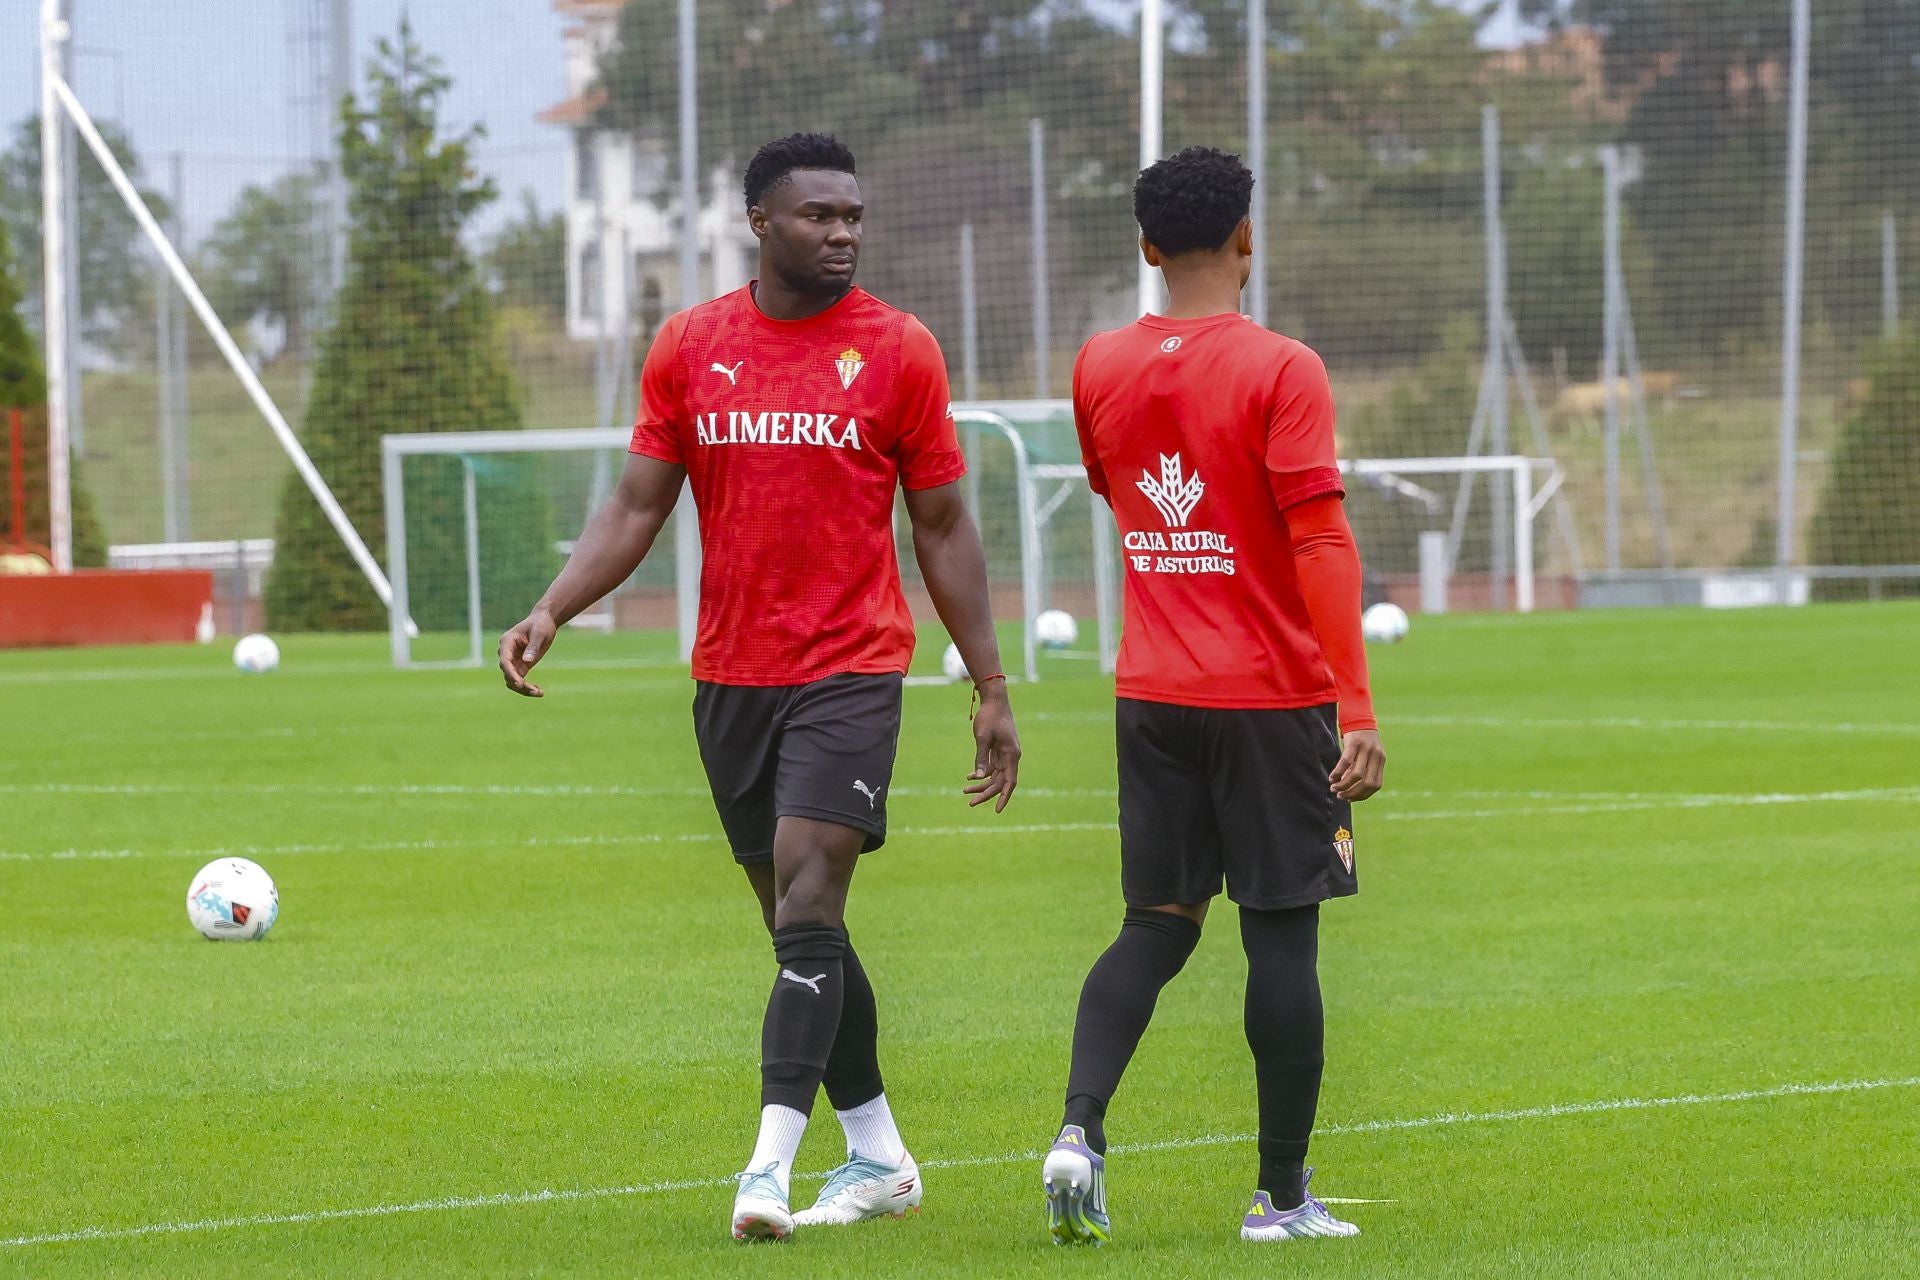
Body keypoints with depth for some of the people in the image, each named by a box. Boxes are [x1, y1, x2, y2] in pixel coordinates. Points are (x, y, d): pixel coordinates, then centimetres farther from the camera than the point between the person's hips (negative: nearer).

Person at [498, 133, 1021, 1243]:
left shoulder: (898, 349, -1)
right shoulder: (691, 347, 6)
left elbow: (945, 529, 3)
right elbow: (637, 507, 8)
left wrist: (992, 690, 2)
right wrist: (551, 612, -7)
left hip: (851, 670, -4)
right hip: (730, 674, 4)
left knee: (807, 909, -15)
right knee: (797, 921, 10)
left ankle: (769, 1169, -18)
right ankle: (879, 1158, 22)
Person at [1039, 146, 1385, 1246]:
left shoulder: (1101, 367, 5)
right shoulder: (1281, 371, -12)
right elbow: (1321, 540, -18)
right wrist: (1357, 710, -20)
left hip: (1152, 695, 5)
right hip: (1273, 698, -5)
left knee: (1157, 926, 12)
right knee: (1282, 936, 3)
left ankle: (1080, 1126, -10)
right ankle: (1283, 1192, 7)